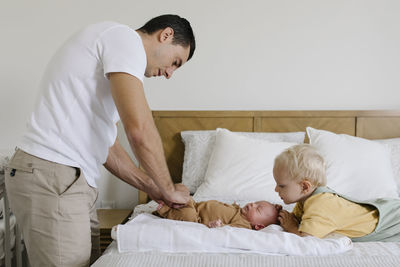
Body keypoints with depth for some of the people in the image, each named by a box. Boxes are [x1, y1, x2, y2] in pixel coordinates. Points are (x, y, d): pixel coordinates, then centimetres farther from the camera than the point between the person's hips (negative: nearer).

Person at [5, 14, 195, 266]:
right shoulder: (124, 37, -9)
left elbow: (107, 146, 23)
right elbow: (139, 129, -20)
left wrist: (154, 189, 16)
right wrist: (170, 189, -6)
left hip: (74, 181, 10)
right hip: (52, 178, -10)